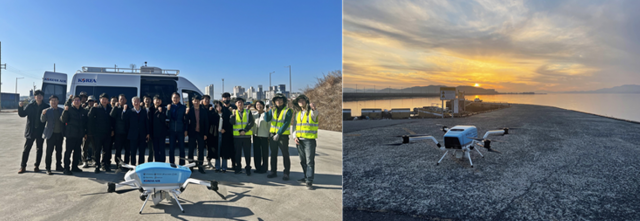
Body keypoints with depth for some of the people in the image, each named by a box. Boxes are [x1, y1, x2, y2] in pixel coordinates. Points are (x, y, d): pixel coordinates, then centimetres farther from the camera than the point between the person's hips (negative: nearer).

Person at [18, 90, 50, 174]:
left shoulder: (46, 107, -1)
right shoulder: (30, 106, 2)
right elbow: (22, 114, 2)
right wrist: (20, 107, -14)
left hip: (41, 131, 0)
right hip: (30, 131, 1)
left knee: (39, 149, 7)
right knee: (26, 149, 3)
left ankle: (37, 166, 17)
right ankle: (23, 167, 12)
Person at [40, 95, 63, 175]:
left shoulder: (61, 111, 10)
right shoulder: (47, 111, 1)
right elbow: (42, 120, -12)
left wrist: (64, 133, 0)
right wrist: (43, 114, -30)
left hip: (59, 134, 3)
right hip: (51, 134, -3)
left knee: (59, 151, 11)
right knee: (49, 152, -3)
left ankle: (58, 166, 21)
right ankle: (48, 168, 3)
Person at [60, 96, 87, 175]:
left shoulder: (83, 111, 11)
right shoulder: (69, 109, -3)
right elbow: (63, 120, -12)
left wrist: (85, 132, 15)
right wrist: (65, 111, -26)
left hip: (79, 135, 5)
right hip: (70, 134, -5)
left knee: (77, 151, 12)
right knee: (68, 151, -3)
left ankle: (74, 166, 22)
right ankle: (66, 168, -1)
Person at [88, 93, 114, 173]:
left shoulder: (110, 109, 10)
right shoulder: (96, 108, 0)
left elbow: (112, 120, 13)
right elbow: (90, 117, -12)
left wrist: (112, 130, 6)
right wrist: (93, 107, -17)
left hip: (107, 133, 3)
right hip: (98, 133, -3)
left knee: (107, 150, 7)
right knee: (97, 150, 3)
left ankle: (105, 165, 18)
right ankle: (97, 166, 11)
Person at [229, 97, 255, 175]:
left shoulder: (248, 112, 6)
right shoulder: (234, 112, 10)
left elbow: (251, 123, -3)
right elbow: (232, 122, -5)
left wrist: (244, 130, -13)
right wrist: (233, 115, -21)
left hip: (247, 136, -1)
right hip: (237, 136, 1)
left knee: (247, 153, 1)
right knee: (237, 152, 7)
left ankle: (248, 168, 10)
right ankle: (238, 167, 20)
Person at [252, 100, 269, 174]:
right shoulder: (254, 114, 10)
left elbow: (269, 125, -2)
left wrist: (269, 135, -7)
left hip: (264, 136, -5)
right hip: (256, 135, 5)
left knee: (264, 153, 1)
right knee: (256, 152, 8)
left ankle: (264, 168, 10)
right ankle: (258, 168, 18)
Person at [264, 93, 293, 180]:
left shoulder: (287, 111, -4)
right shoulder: (272, 110, 9)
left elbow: (286, 124, -13)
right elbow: (267, 119, -3)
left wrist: (278, 134, -19)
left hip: (283, 136, -4)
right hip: (273, 135, 4)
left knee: (285, 154, -1)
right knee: (273, 154, 10)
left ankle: (286, 173, 7)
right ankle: (273, 171, 20)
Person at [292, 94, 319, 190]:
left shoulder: (311, 112, -5)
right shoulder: (298, 113, 14)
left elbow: (315, 113, -30)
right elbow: (294, 125, 16)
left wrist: (313, 108, -55)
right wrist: (295, 136, 1)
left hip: (309, 140, -6)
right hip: (299, 140, 6)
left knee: (310, 161, -7)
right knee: (302, 161, 14)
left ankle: (309, 182, -6)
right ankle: (306, 177, 27)